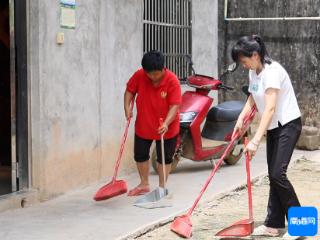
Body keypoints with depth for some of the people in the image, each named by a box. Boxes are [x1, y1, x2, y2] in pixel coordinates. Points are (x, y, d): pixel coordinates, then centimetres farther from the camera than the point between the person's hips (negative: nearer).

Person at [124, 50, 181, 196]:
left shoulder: (172, 81, -25)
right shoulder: (139, 76, -15)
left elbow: (175, 105, -28)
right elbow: (130, 90, 1)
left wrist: (166, 124, -40)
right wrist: (127, 106, -15)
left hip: (166, 127, -4)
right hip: (143, 125, 4)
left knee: (165, 158, 8)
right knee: (140, 155, 15)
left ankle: (162, 186, 24)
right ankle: (144, 185, 33)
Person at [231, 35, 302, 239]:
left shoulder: (271, 71, -24)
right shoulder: (254, 72, 5)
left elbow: (270, 109, -31)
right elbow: (253, 98, 18)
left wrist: (256, 140, -35)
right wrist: (241, 118, -1)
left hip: (288, 125, -9)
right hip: (274, 127, 9)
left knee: (278, 173, -15)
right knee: (273, 175, 7)